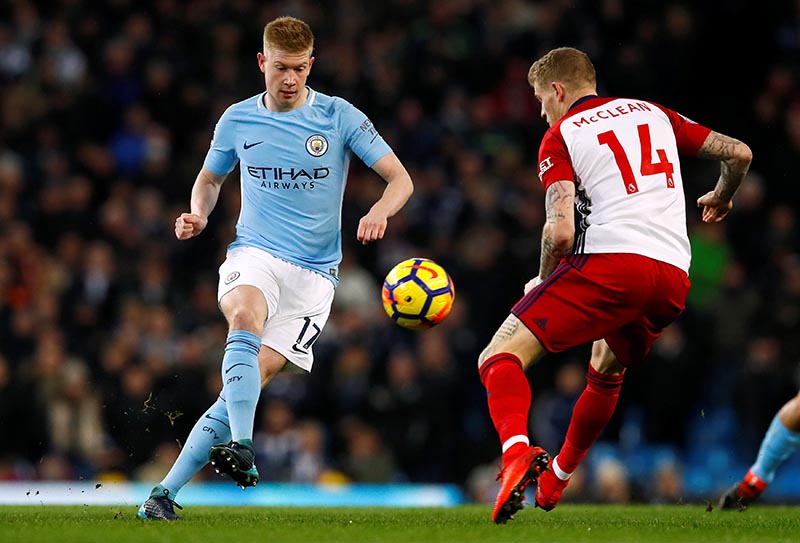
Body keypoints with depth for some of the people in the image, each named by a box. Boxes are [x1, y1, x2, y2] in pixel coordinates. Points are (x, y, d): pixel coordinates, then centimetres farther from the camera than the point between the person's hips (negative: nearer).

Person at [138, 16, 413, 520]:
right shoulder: (238, 120, 6)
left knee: (254, 376, -15)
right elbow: (210, 179, 24)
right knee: (245, 318, -35)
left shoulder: (340, 117, -1)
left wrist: (379, 212, -24)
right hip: (254, 255, 1)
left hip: (314, 274, -1)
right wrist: (199, 214, 1)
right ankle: (241, 448, -46)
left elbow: (401, 180, -2)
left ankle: (167, 491, -13)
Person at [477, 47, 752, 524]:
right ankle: (558, 477, 44)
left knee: (500, 359, -8)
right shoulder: (652, 113, 24)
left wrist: (543, 283, 12)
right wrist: (721, 198, 43)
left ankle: (517, 452, -37)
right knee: (607, 371, 34)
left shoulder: (561, 135, 8)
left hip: (609, 263, -6)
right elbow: (739, 153, 23)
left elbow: (561, 230, -5)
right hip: (674, 278, 6)